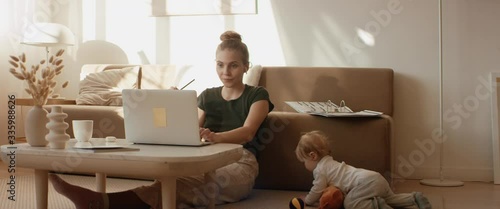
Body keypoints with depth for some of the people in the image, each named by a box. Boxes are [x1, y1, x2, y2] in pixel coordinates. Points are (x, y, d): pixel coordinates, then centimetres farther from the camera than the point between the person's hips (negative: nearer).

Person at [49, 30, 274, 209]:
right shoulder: (207, 96, 24)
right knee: (180, 188, -36)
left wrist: (215, 136, -32)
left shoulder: (257, 95, 9)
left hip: (239, 165, -4)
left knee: (187, 185, -39)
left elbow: (248, 132, -12)